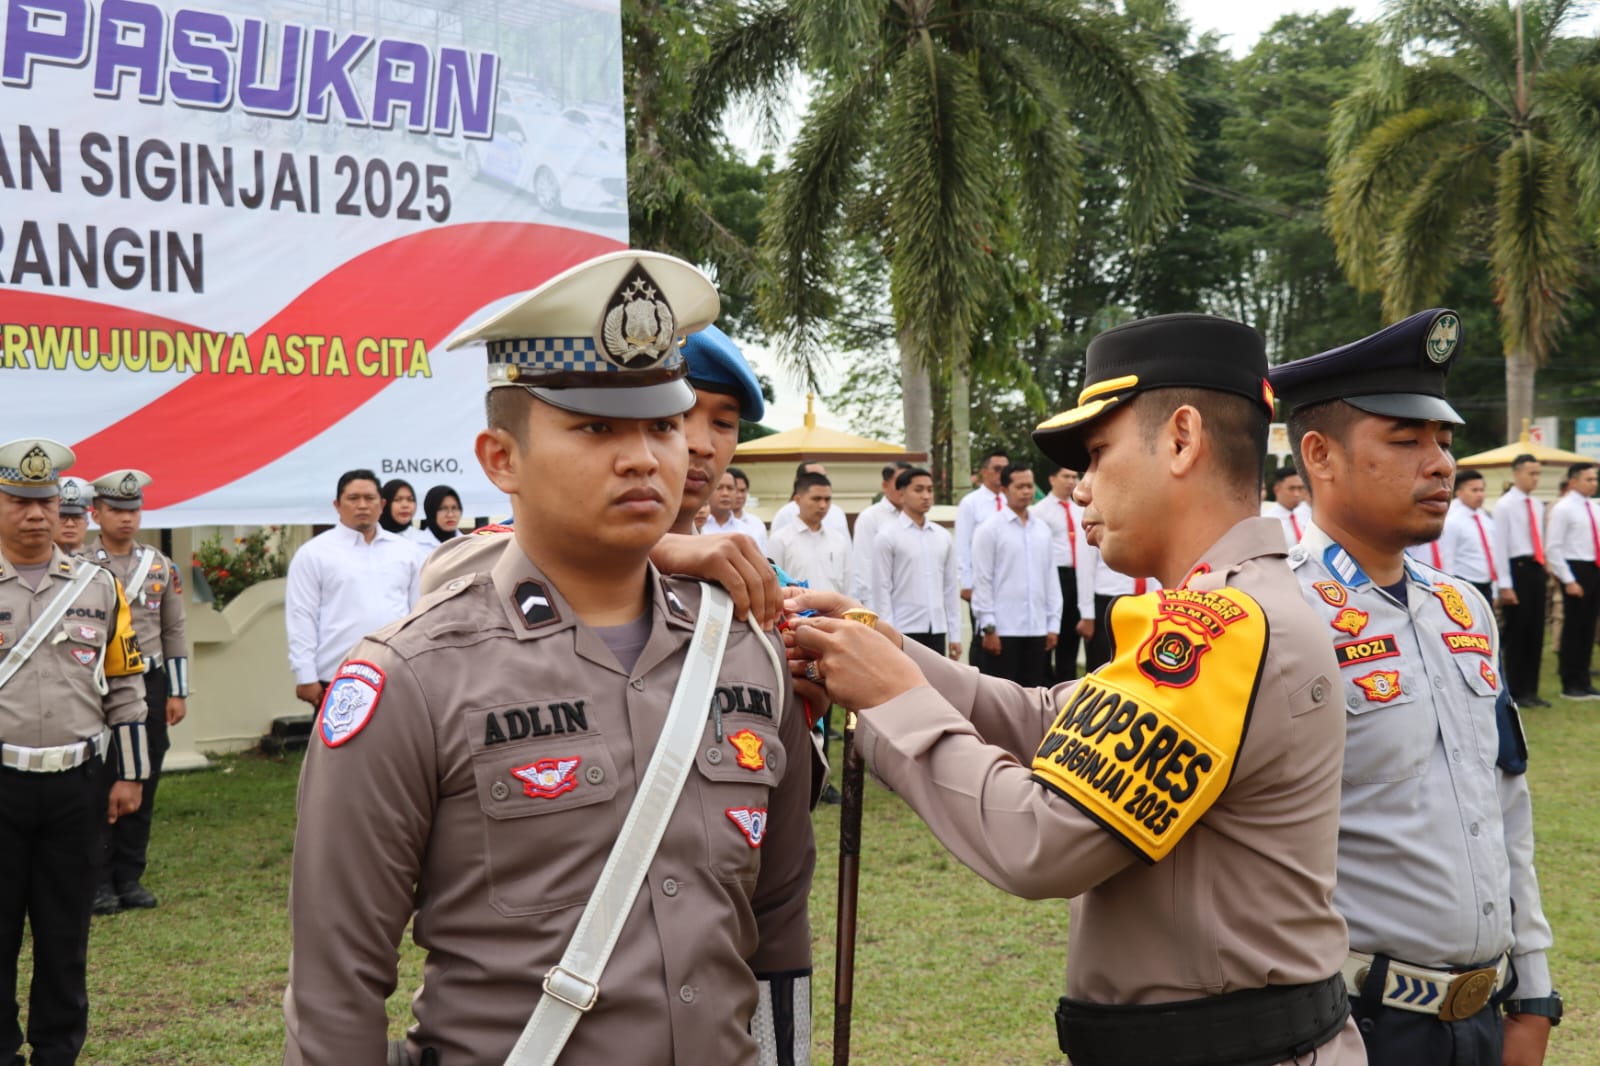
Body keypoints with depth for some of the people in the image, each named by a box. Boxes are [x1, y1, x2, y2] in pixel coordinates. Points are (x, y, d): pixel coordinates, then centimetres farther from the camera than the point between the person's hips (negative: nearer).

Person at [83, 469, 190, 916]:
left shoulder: (162, 567, 7)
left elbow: (174, 632, 9)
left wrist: (177, 692, 5)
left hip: (150, 685, 3)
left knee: (143, 786, 6)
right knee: (99, 786, 0)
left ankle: (130, 877, 16)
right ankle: (99, 881, 9)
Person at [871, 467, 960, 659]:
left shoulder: (943, 537, 10)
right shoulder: (887, 537, -5)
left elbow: (951, 586, 12)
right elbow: (882, 589, -7)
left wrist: (955, 635, 8)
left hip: (937, 630, 5)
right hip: (903, 631, -5)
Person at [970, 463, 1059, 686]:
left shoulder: (1042, 530, 12)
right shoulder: (989, 530, -3)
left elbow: (1051, 579, 14)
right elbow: (982, 581, -6)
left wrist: (1053, 624, 9)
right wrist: (988, 627, -10)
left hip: (1037, 630, 5)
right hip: (1002, 630, -5)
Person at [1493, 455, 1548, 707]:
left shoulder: (1538, 505, 12)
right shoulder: (1504, 506, -9)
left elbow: (1540, 541, 18)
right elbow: (1499, 546, -12)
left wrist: (1544, 568, 11)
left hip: (1536, 569, 7)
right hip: (1517, 569, -7)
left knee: (1536, 631, 10)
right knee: (1517, 632, 0)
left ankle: (1530, 690, 18)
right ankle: (1515, 693, 9)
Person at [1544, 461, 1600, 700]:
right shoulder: (1563, 508, -10)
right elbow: (1553, 548, -14)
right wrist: (1568, 581, -17)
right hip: (1575, 571, -7)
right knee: (1573, 628, -2)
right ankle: (1570, 685, 6)